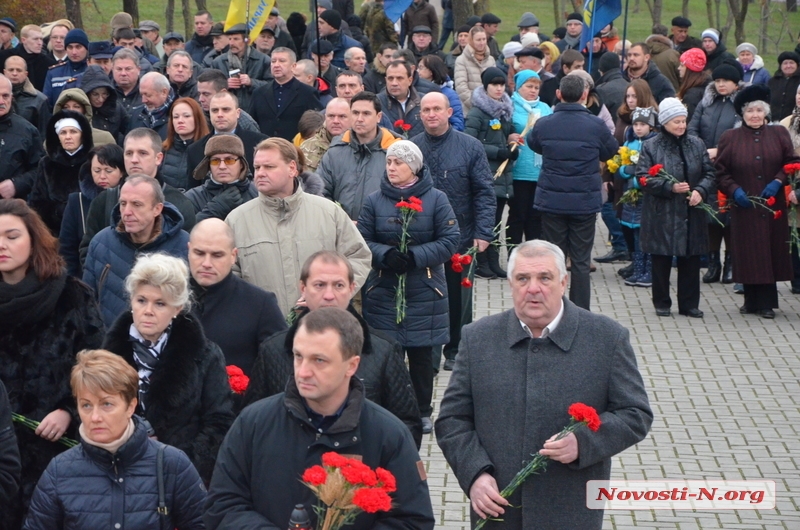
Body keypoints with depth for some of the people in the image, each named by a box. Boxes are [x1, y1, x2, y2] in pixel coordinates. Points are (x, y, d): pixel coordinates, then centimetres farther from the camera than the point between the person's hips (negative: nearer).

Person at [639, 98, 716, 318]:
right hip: (661, 215, -3)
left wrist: (700, 191, -14)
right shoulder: (651, 146, -2)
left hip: (692, 214, 3)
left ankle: (689, 304, 15)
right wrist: (670, 187, -20)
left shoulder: (696, 144, 7)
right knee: (661, 260, 5)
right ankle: (662, 303, 17)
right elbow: (643, 177, -8)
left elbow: (709, 173, 7)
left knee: (690, 261, 6)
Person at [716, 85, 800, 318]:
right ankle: (752, 300, 11)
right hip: (744, 207, -1)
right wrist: (734, 190, -11)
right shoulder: (729, 138, 3)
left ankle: (766, 303, 10)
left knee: (771, 251, 2)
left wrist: (778, 181, -10)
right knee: (748, 253, 1)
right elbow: (720, 172, 4)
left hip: (773, 208, 1)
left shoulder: (779, 134, 6)